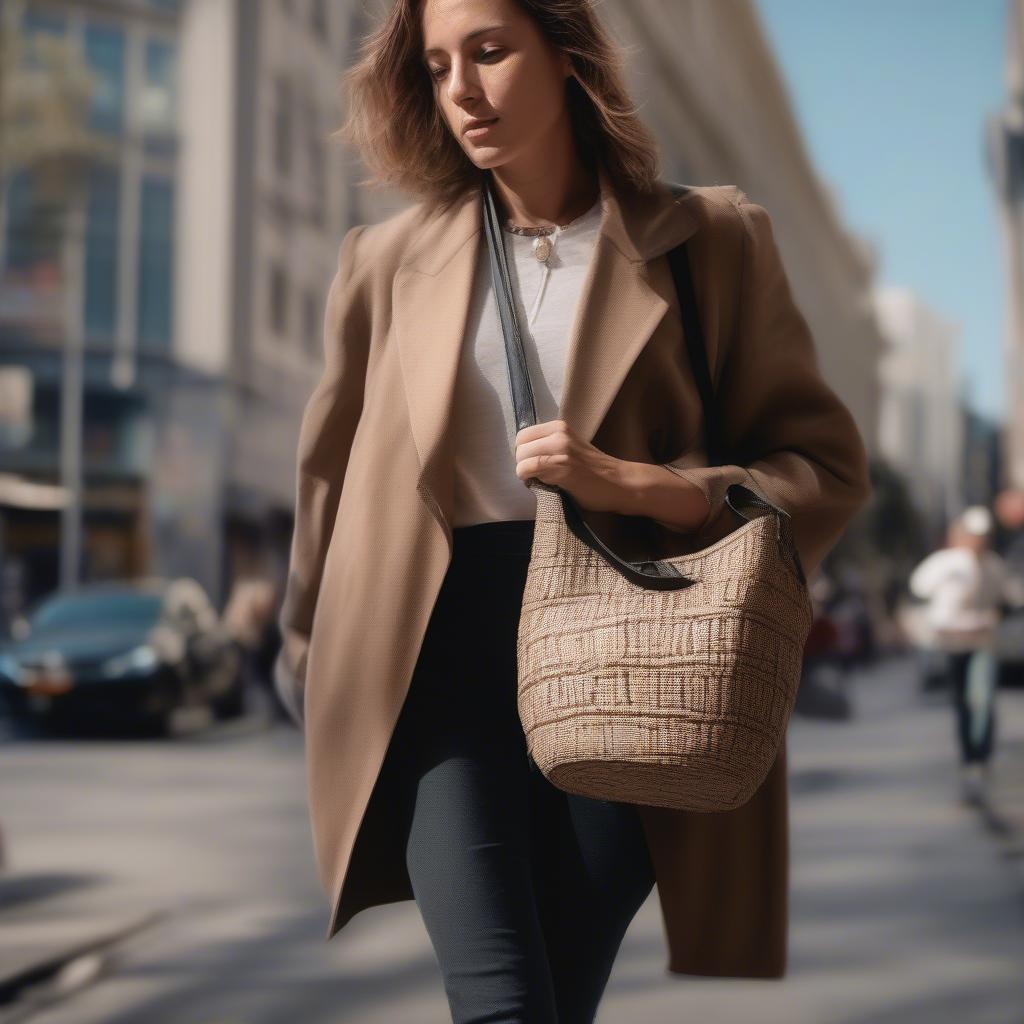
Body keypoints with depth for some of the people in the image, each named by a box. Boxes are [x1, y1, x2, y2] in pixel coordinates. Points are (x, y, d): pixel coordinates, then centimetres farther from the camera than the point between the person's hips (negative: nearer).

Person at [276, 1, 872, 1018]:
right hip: (436, 655, 1)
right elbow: (330, 477, 23)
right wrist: (312, 669, 30)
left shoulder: (710, 242, 7)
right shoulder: (391, 260, 12)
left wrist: (629, 482, -11)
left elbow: (826, 466, 4)